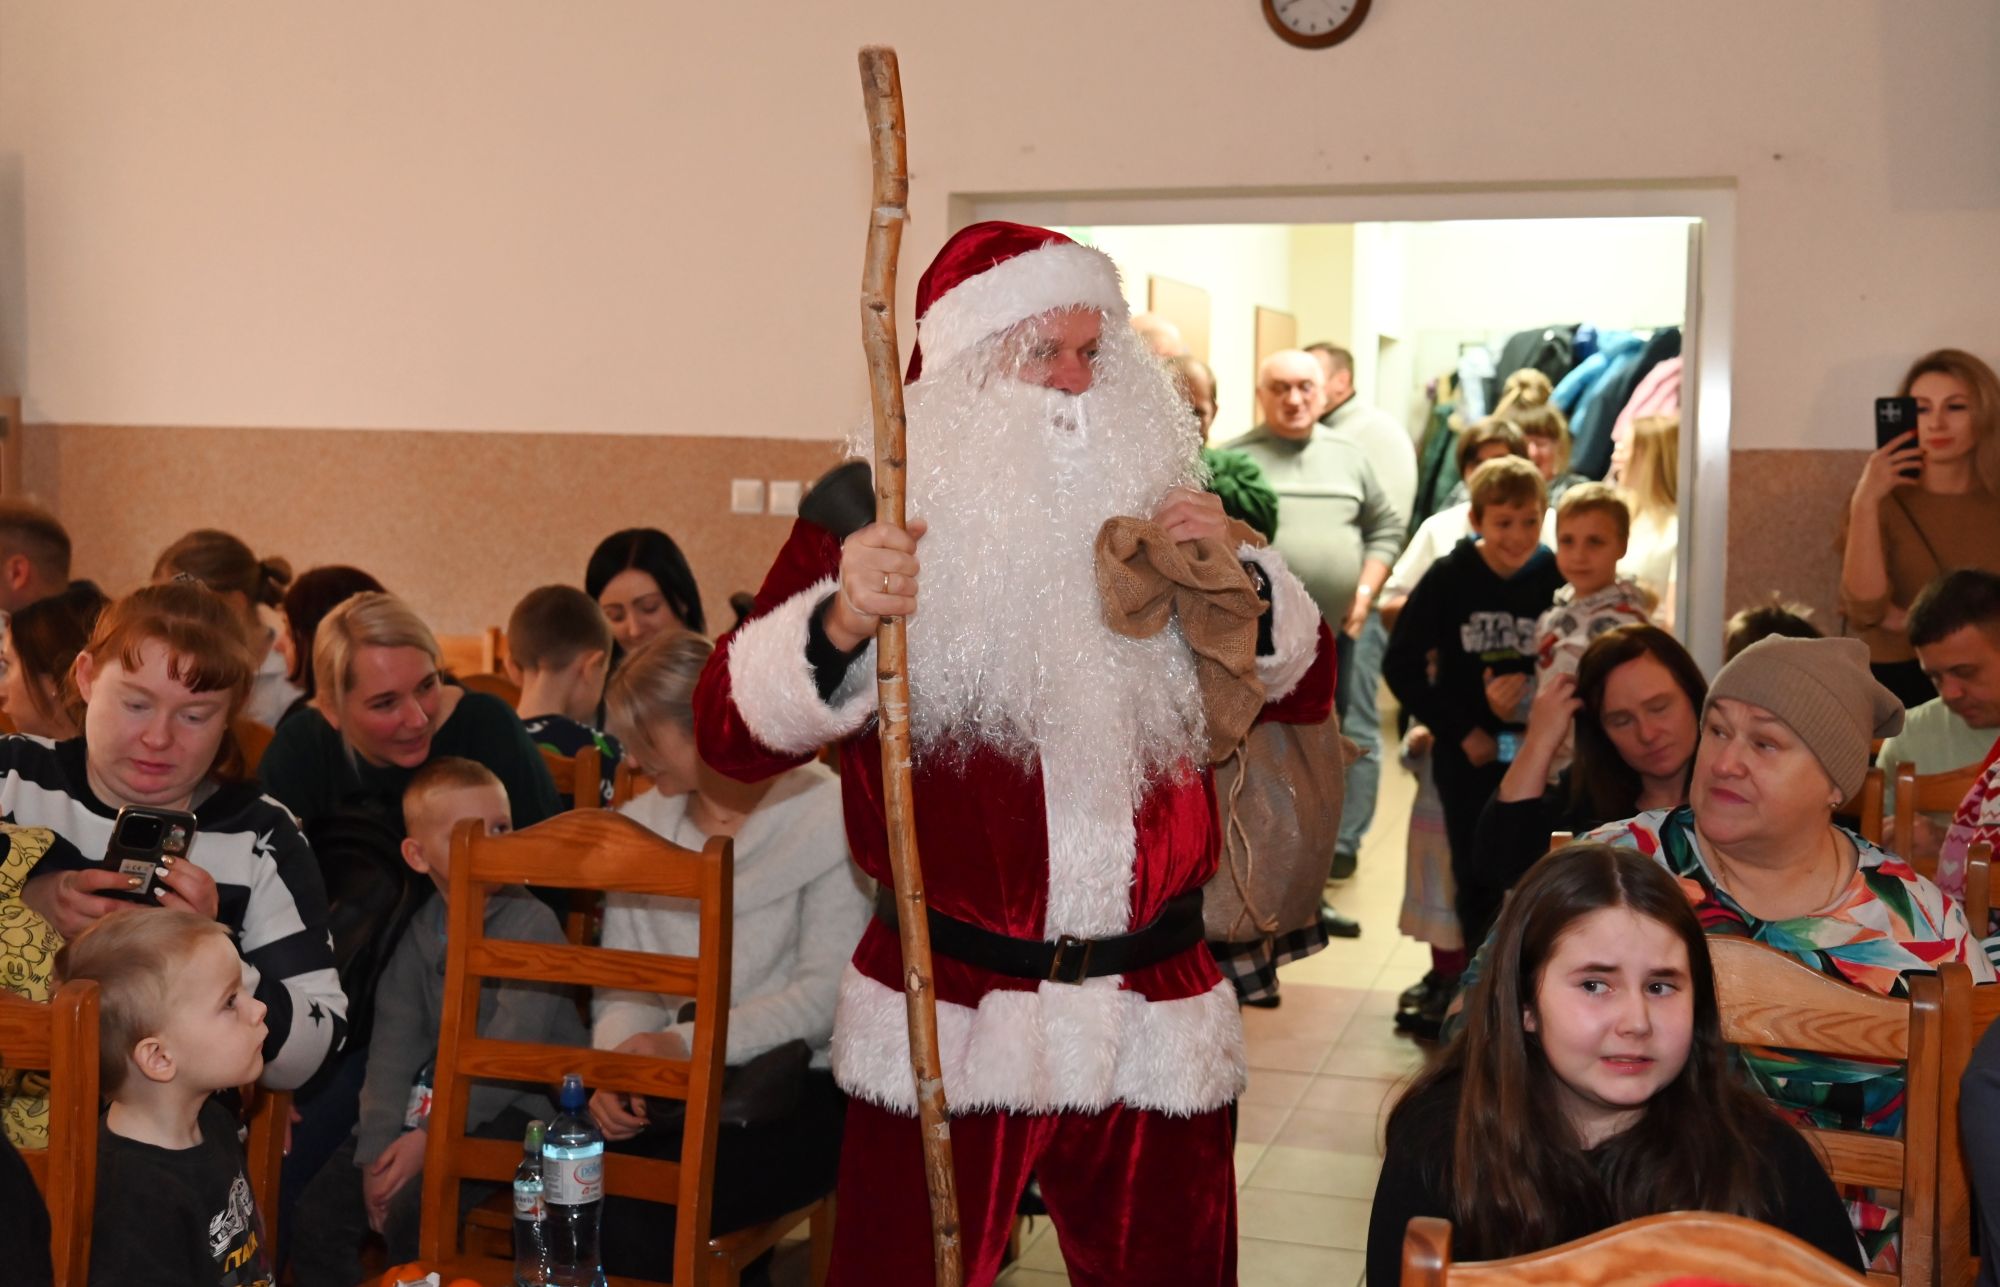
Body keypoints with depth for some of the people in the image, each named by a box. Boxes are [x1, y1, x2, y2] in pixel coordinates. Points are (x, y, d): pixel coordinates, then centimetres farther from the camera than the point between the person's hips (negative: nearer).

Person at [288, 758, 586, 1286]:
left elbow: (507, 1054, -19)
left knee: (415, 1210, -26)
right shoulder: (419, 932, 5)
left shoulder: (532, 923, -14)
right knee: (317, 1214, 0)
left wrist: (431, 1138, -20)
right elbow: (393, 1043, -2)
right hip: (431, 1098, 6)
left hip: (511, 1108, -6)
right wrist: (378, 1146, -14)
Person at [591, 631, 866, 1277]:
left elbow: (827, 995, -12)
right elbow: (623, 987, 9)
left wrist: (689, 1043, -20)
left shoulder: (823, 813, -6)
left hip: (794, 1088, -5)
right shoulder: (640, 824, 11)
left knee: (627, 1224, -26)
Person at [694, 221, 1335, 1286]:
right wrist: (839, 622, -30)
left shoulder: (1151, 503, 8)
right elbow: (731, 732, -11)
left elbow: (1304, 688, 13)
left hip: (1158, 1014, 3)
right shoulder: (874, 513, -3)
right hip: (942, 1022, -3)